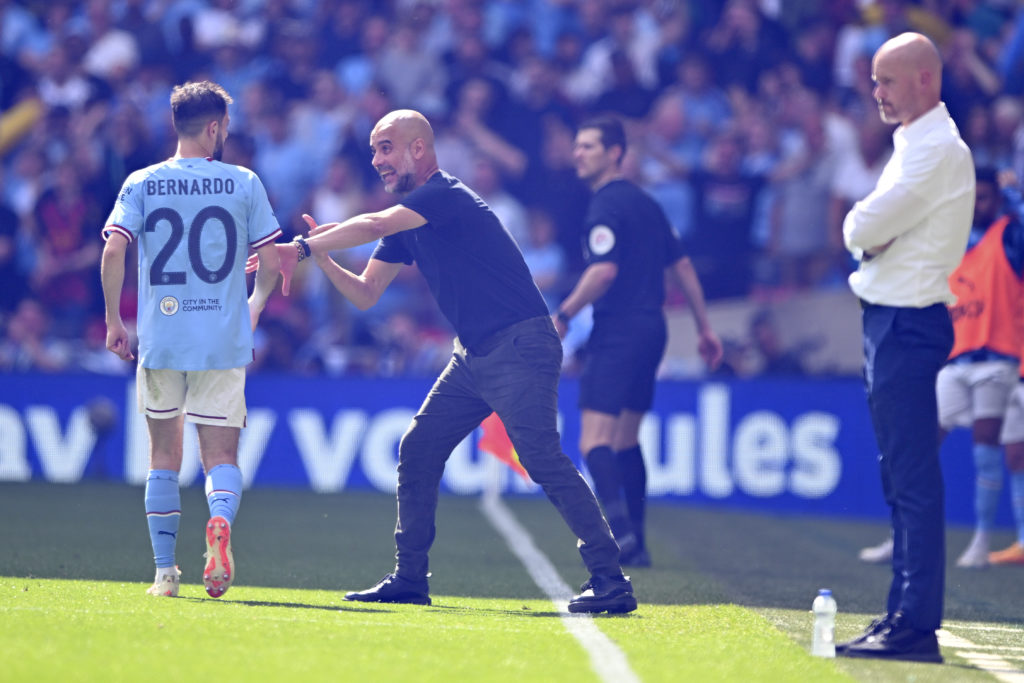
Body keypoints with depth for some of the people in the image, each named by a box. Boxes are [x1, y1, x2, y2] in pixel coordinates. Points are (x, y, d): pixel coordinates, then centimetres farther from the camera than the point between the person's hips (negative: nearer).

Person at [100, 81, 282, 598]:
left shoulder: (142, 183, 3)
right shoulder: (243, 183, 2)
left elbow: (113, 252, -9)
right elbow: (272, 262, 3)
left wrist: (114, 321, 1)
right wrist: (255, 304, 23)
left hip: (159, 339, 1)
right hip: (224, 341, -1)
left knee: (164, 454, 15)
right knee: (221, 454, 4)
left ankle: (165, 572, 13)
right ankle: (220, 520, -30)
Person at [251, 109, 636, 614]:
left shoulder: (445, 196, -14)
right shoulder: (407, 222, 15)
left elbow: (373, 225, -29)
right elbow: (365, 293, 16)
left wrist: (302, 247, -26)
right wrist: (322, 258, 0)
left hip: (520, 347, -10)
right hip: (474, 355, 10)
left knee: (541, 456, -19)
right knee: (417, 451, 7)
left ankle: (610, 581, -19)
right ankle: (409, 578, 14)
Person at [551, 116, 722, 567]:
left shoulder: (606, 206, -10)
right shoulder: (645, 203, 17)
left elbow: (604, 271, -22)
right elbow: (682, 265, 19)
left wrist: (563, 315, -13)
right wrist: (704, 327, 22)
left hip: (618, 332, -9)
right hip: (651, 329, 9)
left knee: (595, 441, -15)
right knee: (626, 441, 17)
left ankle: (618, 527, -32)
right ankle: (634, 546, 18)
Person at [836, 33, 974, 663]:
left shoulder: (938, 150, -15)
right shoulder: (914, 145, 18)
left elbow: (863, 228, -20)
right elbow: (865, 233, 18)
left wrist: (862, 224, 1)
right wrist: (870, 234, -3)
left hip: (908, 324, -11)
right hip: (891, 321, 11)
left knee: (913, 479, -11)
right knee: (902, 479, 12)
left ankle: (918, 626, -13)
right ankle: (905, 616, 16)